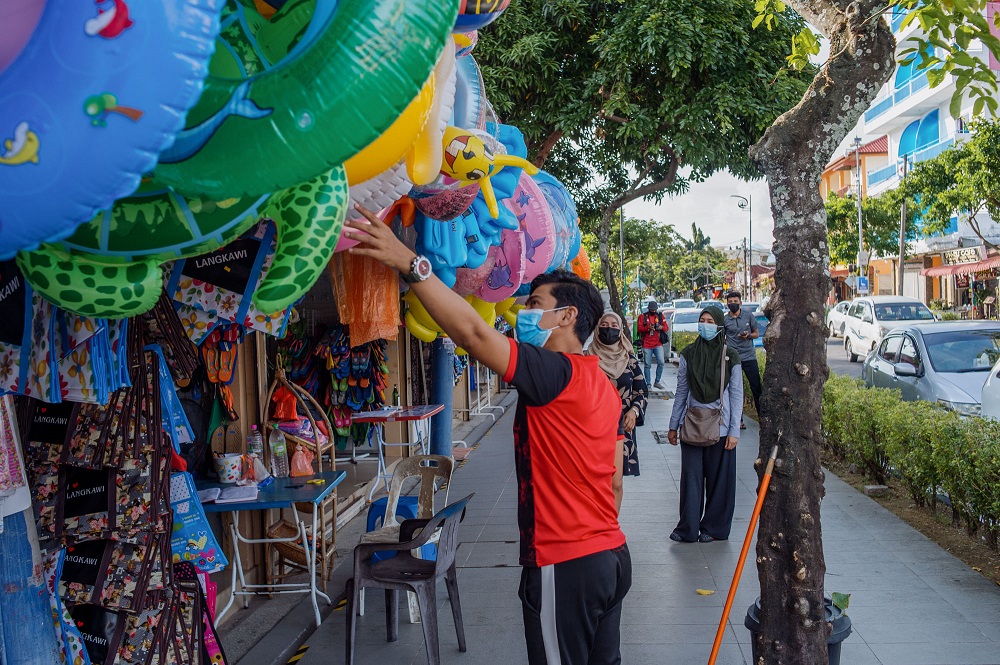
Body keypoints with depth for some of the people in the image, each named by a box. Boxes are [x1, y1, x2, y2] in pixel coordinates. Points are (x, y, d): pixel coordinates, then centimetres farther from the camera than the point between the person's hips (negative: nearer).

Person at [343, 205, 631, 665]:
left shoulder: (558, 373, -18)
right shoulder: (603, 386, 10)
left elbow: (472, 333, -30)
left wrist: (409, 263, -30)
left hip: (565, 567, -9)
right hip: (611, 555, 9)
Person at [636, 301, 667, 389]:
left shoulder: (660, 316, 13)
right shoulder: (642, 316, 5)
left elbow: (666, 327, 11)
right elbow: (639, 328, -3)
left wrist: (662, 327, -11)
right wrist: (648, 328, -21)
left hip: (658, 344, 2)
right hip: (646, 344, -2)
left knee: (661, 362, -9)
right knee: (647, 365, 1)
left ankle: (657, 382, 4)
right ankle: (648, 384, 10)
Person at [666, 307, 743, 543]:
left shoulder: (730, 357, -2)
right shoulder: (688, 354, 3)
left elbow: (737, 395, 0)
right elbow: (681, 392, 8)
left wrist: (734, 431, -5)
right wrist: (673, 425, 8)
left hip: (719, 426, -1)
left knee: (718, 478, 6)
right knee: (691, 476, 4)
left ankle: (713, 527, 20)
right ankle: (688, 528, 13)